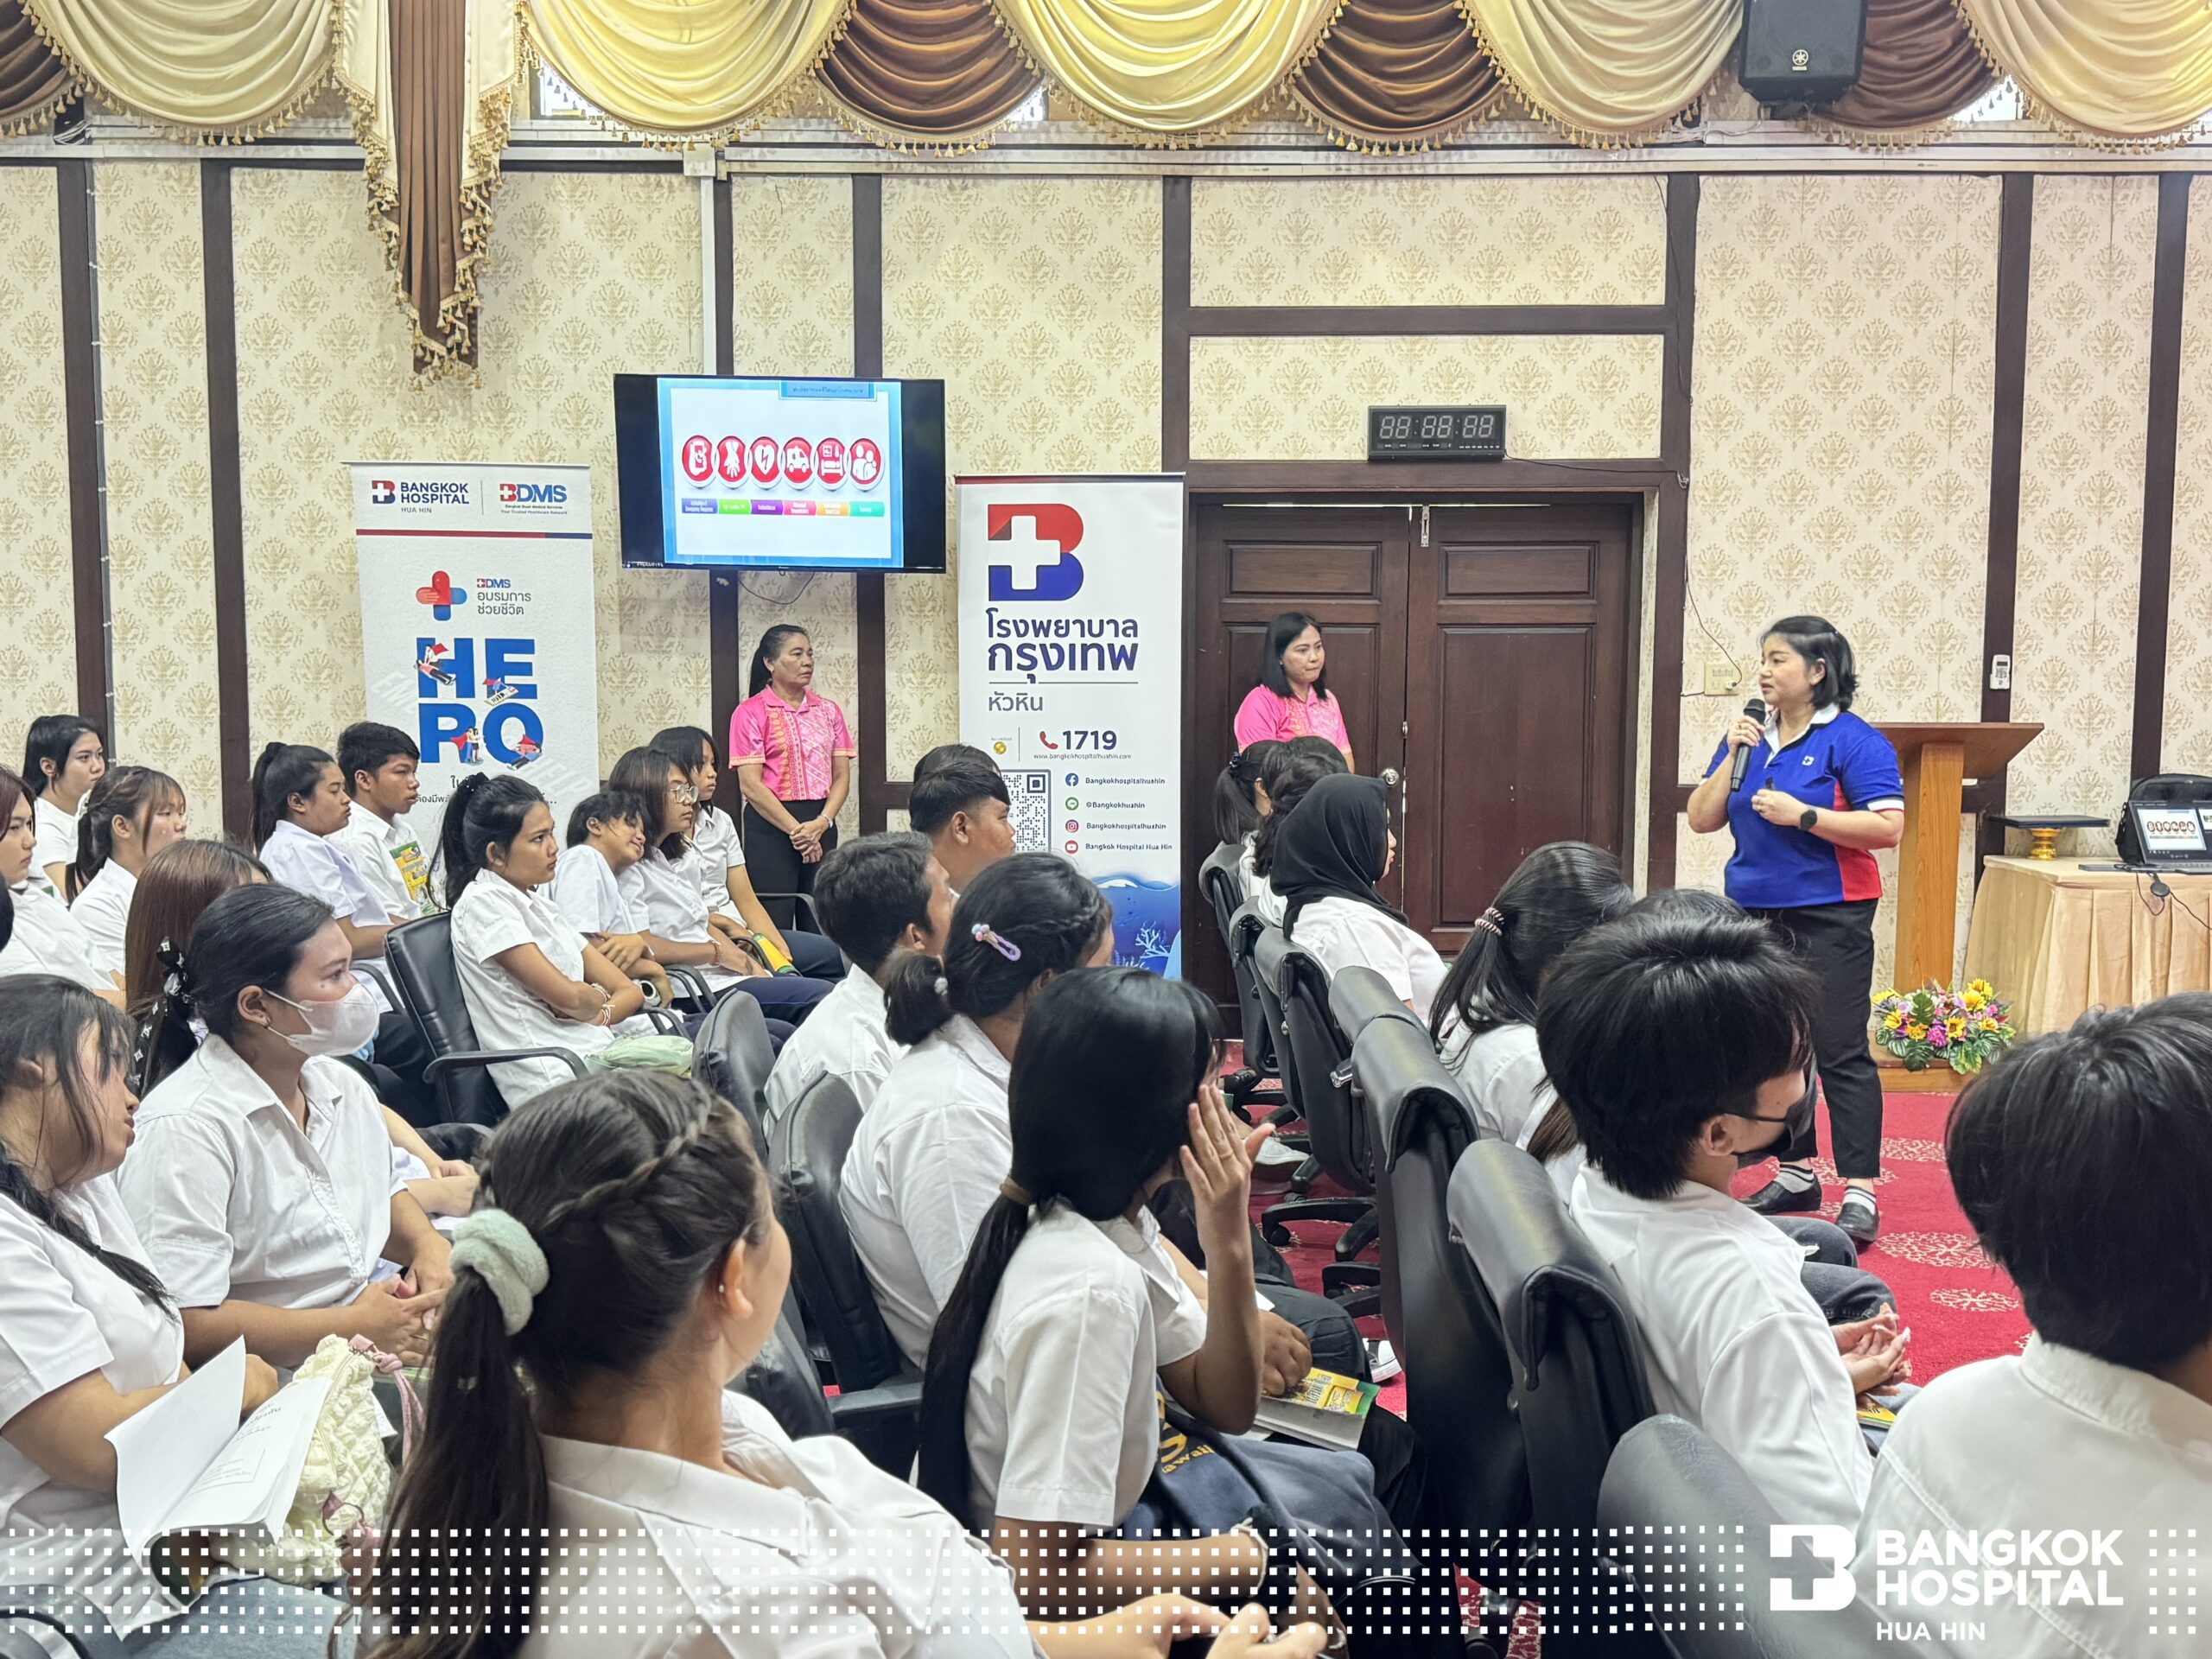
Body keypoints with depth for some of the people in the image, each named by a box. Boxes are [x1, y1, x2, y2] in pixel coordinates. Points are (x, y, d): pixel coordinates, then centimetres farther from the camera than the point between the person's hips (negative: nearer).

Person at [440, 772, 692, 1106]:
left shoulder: (540, 905, 21)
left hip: (595, 1051, 8)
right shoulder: (482, 903, -5)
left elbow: (630, 991, 17)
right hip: (555, 1076, -8)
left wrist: (600, 1015, -4)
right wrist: (599, 998, 9)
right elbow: (568, 996, -13)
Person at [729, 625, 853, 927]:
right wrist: (796, 830, -14)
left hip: (822, 825, 5)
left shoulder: (828, 710, 12)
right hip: (771, 825, -5)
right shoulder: (751, 712, -2)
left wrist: (822, 822, -10)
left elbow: (842, 776, 6)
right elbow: (750, 784, -9)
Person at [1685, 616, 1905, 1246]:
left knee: (1839, 1051, -7)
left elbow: (1888, 827, -16)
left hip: (1830, 918, -7)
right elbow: (1701, 820, 6)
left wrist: (1801, 815, -20)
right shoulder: (1749, 734, 9)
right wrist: (1732, 757, -7)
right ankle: (1796, 1174, 26)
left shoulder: (1852, 740, -8)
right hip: (1757, 914, 7)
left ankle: (1860, 1193, -2)